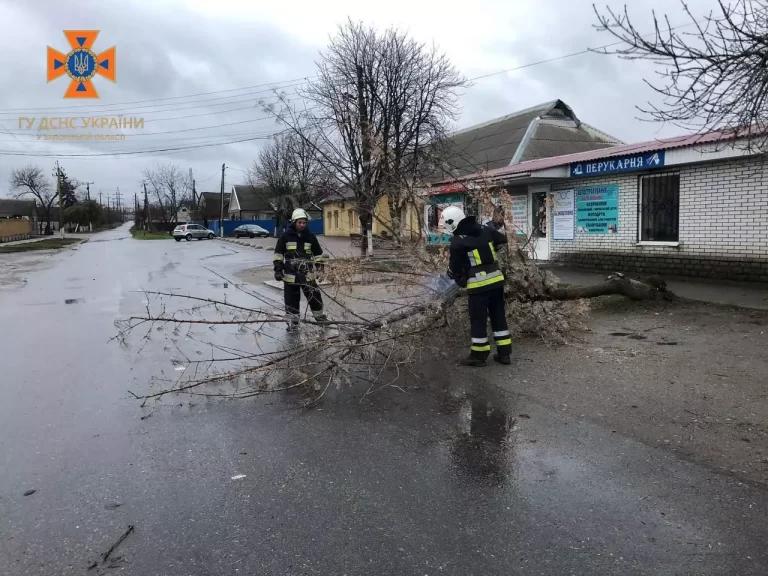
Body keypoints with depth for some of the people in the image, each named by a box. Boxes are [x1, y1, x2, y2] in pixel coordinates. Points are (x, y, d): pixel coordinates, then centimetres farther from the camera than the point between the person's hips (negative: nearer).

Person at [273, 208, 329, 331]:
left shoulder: (310, 237, 5)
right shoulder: (285, 236, -1)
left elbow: (318, 253, 16)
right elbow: (278, 253, 6)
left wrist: (319, 266, 7)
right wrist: (278, 268, 0)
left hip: (308, 274, 1)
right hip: (290, 274, -1)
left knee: (315, 297, 4)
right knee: (291, 300, 3)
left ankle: (320, 316, 23)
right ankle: (292, 322, 16)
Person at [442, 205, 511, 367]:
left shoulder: (457, 242, -11)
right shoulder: (485, 230, 5)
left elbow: (455, 268, -3)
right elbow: (503, 240, 18)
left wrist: (460, 280, 18)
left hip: (478, 285, -6)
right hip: (496, 280, 6)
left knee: (478, 320, 6)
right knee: (499, 317, 15)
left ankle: (479, 355, 16)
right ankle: (504, 353, 22)